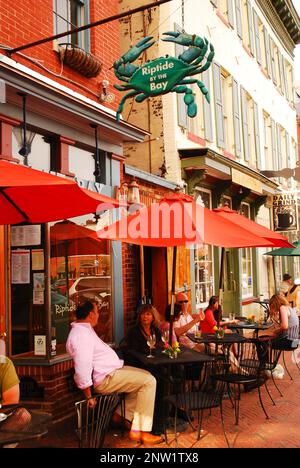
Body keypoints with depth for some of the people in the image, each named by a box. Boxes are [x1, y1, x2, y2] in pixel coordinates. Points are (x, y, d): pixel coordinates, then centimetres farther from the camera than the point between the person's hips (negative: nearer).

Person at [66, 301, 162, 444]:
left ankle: (122, 414, 18)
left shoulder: (84, 330, 13)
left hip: (110, 371, 11)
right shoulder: (81, 334, -23)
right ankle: (140, 432, -11)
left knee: (145, 377, 16)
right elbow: (82, 368, -28)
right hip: (105, 378, -11)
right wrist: (89, 396, -23)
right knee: (149, 381, -13)